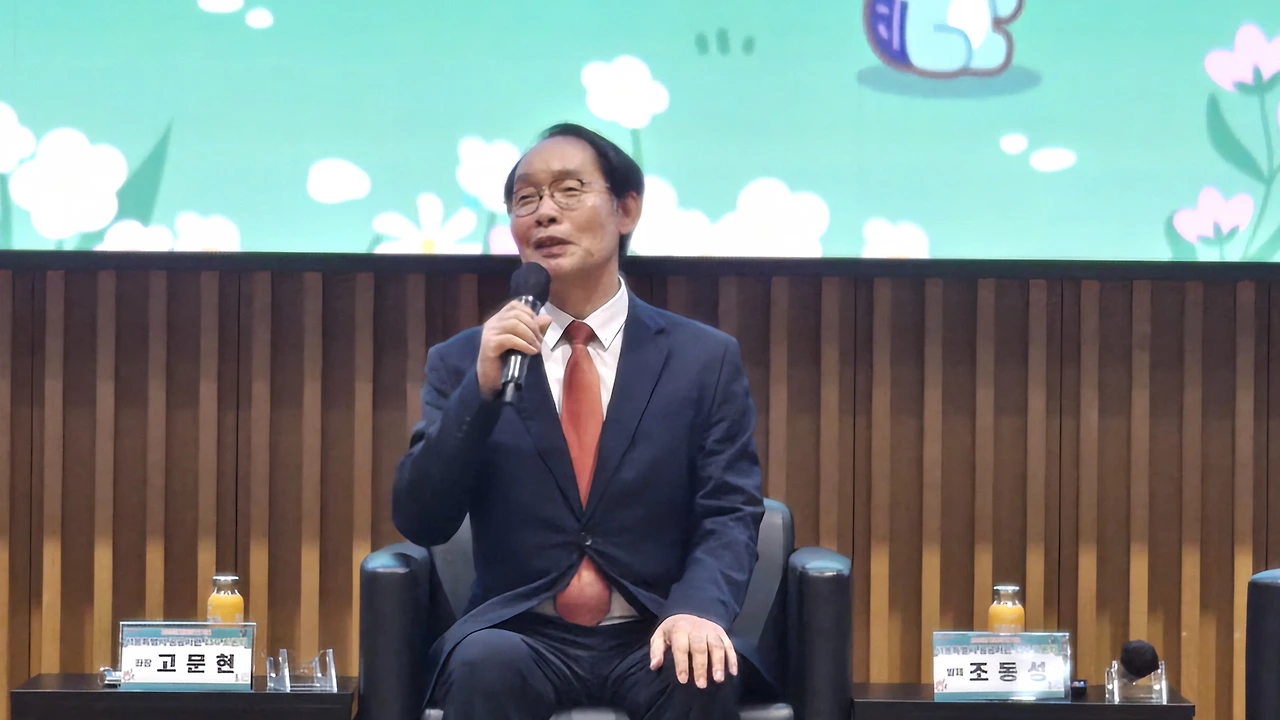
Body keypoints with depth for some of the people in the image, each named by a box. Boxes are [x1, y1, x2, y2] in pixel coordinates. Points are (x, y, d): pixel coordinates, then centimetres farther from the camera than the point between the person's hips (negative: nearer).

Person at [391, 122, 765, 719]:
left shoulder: (705, 359, 9)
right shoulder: (461, 361, 11)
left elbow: (729, 514, 1)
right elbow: (419, 524, 1)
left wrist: (697, 610, -21)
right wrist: (482, 388, -13)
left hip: (653, 637, 0)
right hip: (521, 635, 1)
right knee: (486, 663, -33)